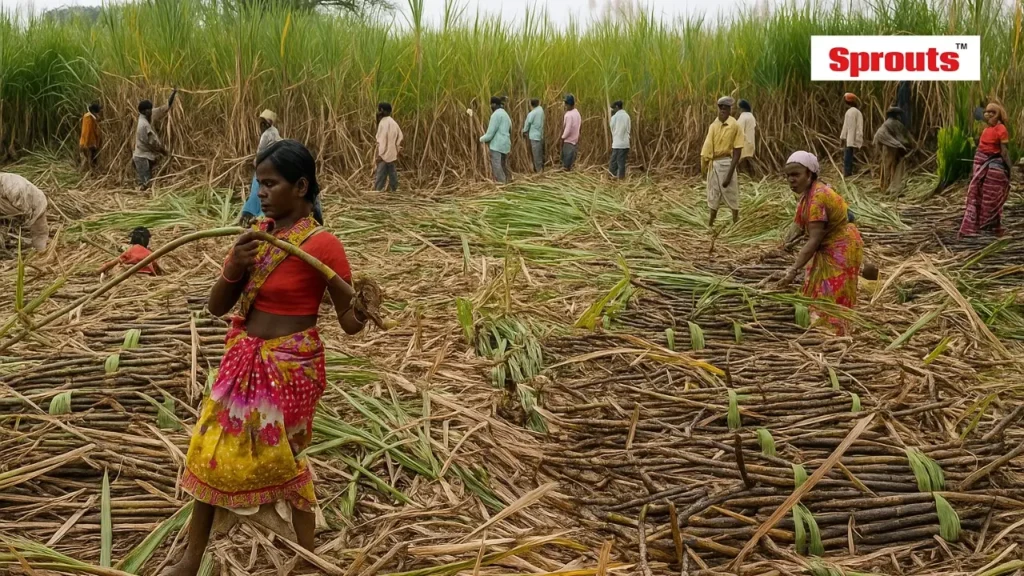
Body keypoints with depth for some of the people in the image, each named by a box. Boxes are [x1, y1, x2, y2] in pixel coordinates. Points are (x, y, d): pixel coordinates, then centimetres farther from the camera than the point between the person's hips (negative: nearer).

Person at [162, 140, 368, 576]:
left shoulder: (322, 244, -18)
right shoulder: (254, 235, 1)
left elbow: (350, 324, -16)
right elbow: (216, 307, 0)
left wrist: (357, 312, -38)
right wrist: (233, 269, -18)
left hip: (290, 366, -7)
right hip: (243, 358, 7)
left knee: (281, 458, 6)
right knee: (211, 452, 14)